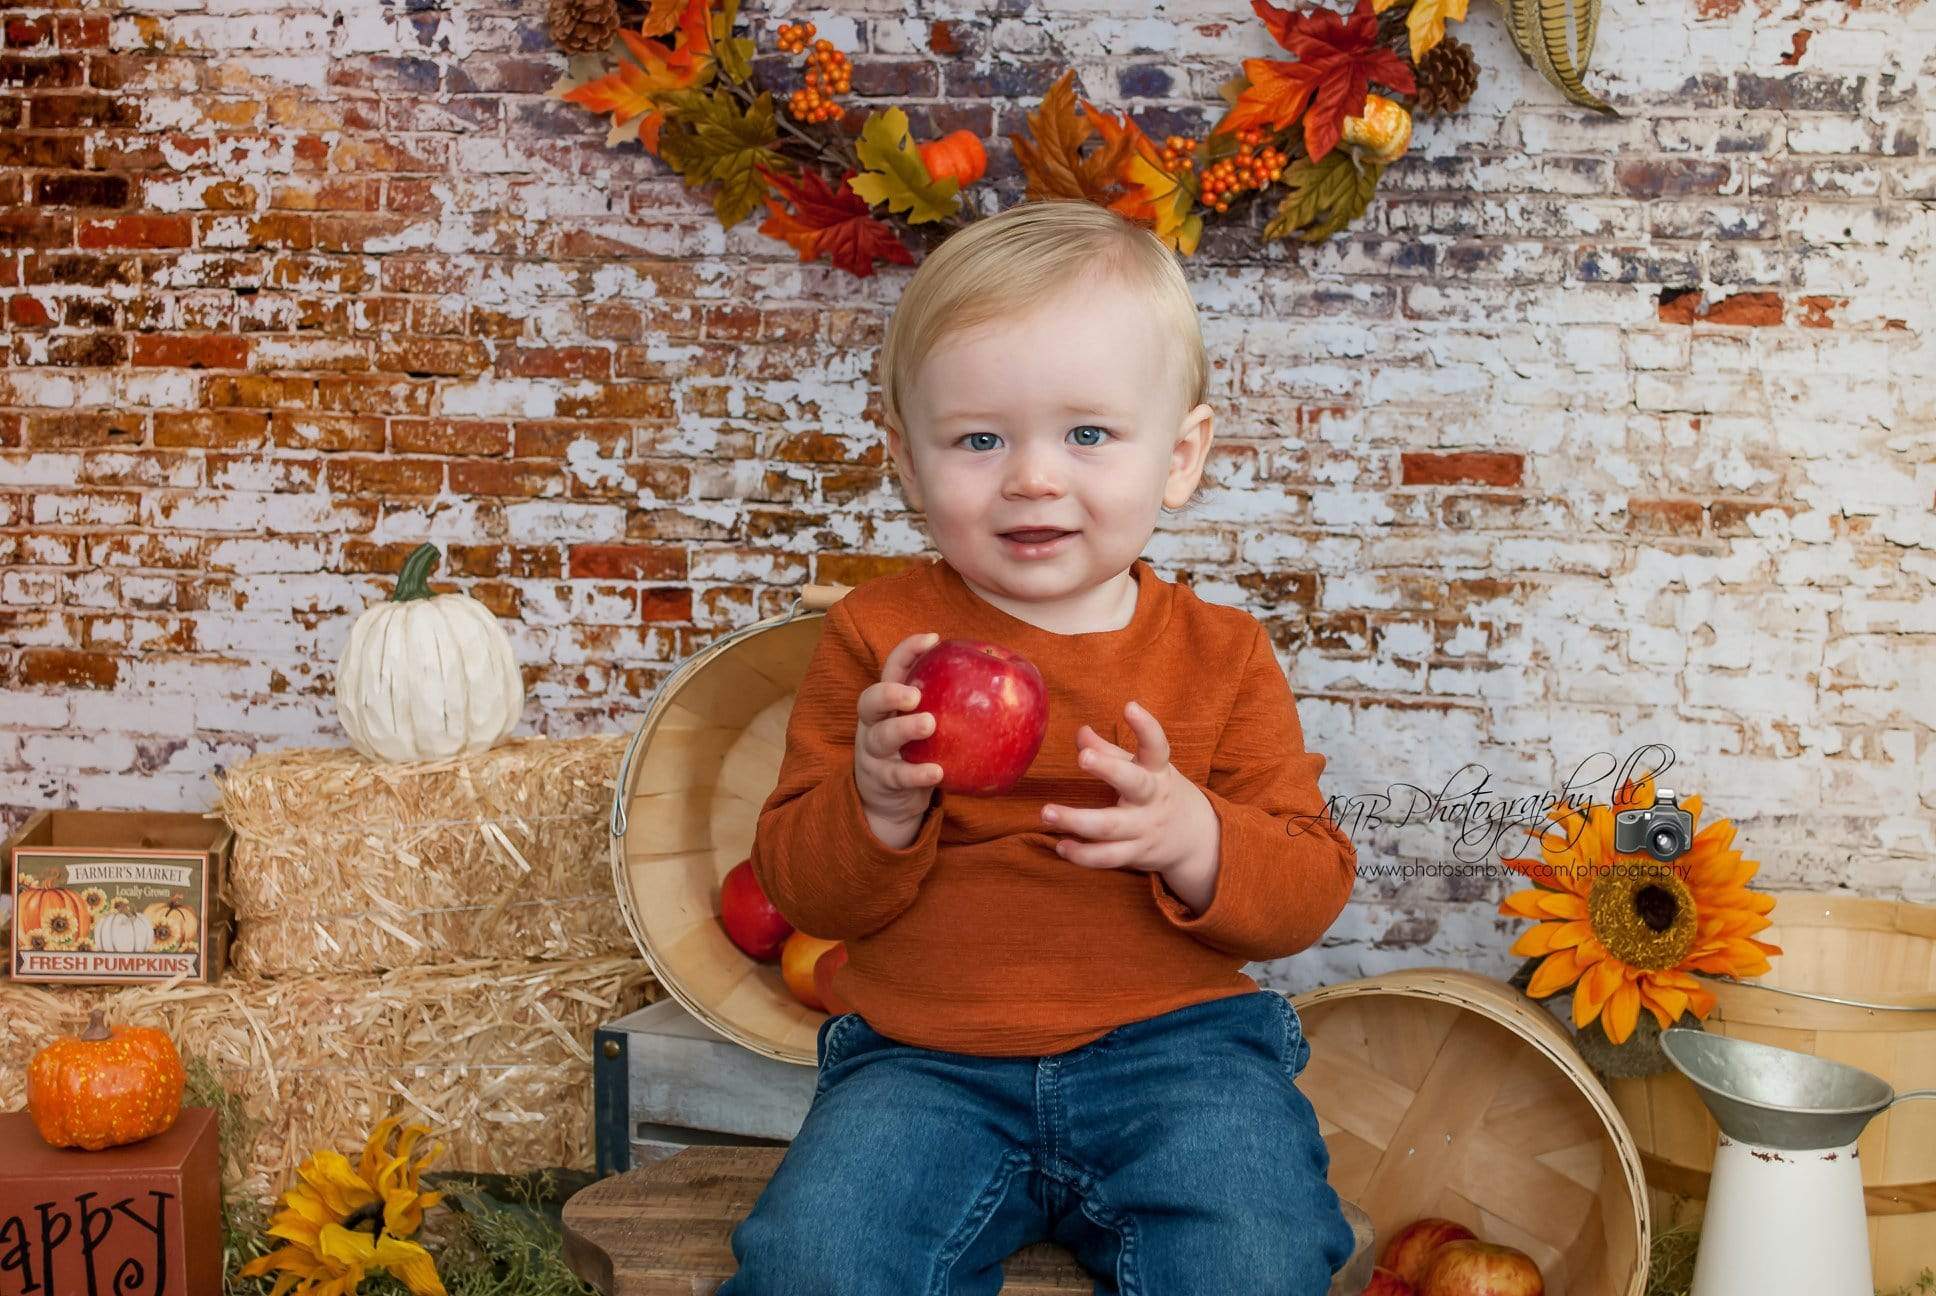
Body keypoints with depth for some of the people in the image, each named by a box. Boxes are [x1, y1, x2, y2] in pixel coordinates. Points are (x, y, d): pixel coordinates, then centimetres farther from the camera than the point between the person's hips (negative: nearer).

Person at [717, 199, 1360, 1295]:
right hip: (924, 1063, 0)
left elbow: (1310, 889, 3)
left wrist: (1192, 838, -18)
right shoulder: (877, 636, 3)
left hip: (1173, 1043, 0)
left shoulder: (1220, 652, 5)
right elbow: (799, 887, 3)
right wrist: (875, 804, -19)